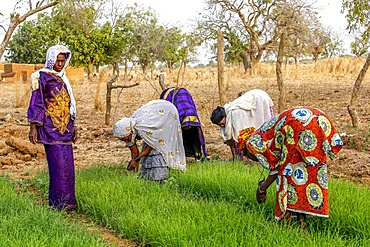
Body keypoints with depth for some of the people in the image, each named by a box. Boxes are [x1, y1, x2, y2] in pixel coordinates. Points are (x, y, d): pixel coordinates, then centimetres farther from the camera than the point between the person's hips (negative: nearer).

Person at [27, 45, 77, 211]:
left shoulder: (63, 78, 17)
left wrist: (73, 125, 20)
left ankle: (67, 200, 15)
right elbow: (35, 103, -9)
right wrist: (33, 127, -14)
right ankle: (58, 202, -4)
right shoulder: (42, 77, -5)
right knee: (58, 163, -10)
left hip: (64, 127, 7)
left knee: (67, 163, 7)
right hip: (50, 127, -7)